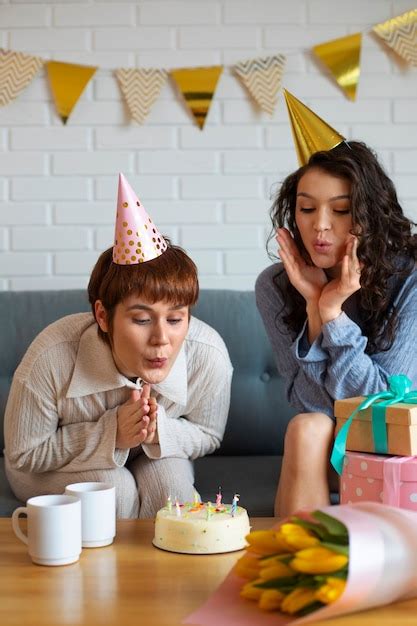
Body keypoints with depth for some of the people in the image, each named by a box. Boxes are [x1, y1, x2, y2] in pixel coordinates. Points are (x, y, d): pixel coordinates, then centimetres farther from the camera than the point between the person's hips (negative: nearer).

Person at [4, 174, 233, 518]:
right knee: (115, 488, -30)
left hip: (152, 459, 2)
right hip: (53, 471, -2)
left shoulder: (209, 354, -29)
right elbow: (23, 455, -21)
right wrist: (111, 433, -34)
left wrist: (160, 430, -31)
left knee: (171, 480, -28)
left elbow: (207, 437, -8)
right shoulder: (51, 359, -37)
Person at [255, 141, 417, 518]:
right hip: (323, 448, 3)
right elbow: (314, 404, -14)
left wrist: (332, 311, -28)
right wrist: (314, 305, -25)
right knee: (307, 429, -29)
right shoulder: (275, 285, -11)